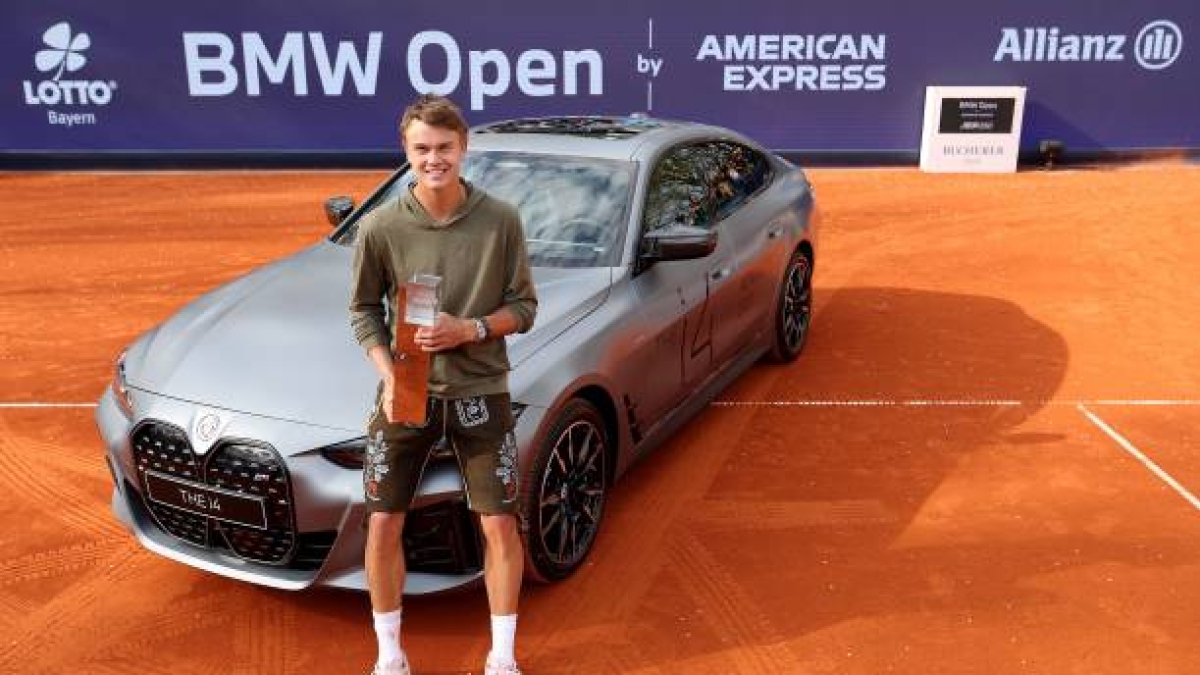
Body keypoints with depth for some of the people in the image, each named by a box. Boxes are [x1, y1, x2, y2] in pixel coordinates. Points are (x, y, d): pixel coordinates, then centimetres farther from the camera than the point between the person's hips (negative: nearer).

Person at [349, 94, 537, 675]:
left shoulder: (500, 220, -9)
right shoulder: (381, 226, -8)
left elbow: (524, 307, -2)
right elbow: (364, 311, 3)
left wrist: (470, 330, -19)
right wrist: (389, 377, -12)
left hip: (480, 391, 0)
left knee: (500, 525, 3)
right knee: (383, 525, 5)